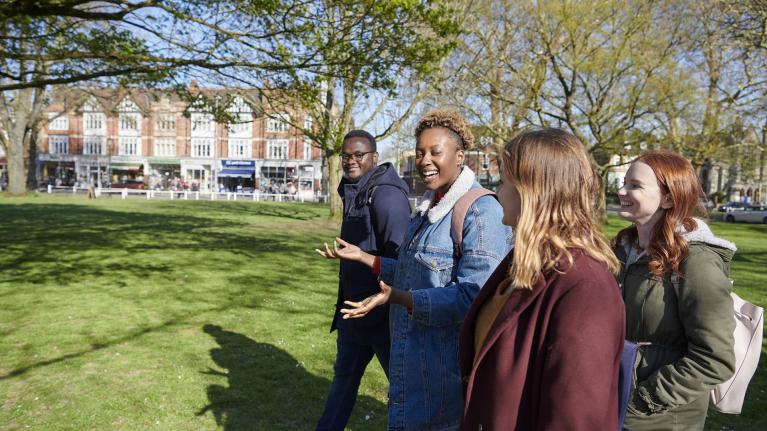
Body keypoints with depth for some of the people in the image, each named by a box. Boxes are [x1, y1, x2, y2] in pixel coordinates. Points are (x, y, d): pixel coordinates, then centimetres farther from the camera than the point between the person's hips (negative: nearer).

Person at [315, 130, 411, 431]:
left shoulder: (386, 194, -19)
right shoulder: (353, 192, 11)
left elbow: (398, 256, -23)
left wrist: (389, 304, -22)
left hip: (381, 310, -9)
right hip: (354, 304, 9)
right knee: (344, 374, 21)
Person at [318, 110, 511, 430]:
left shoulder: (481, 213, -21)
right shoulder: (430, 207, 9)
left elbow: (473, 297, -26)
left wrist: (397, 297, -30)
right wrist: (363, 257, 15)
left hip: (447, 364, -9)